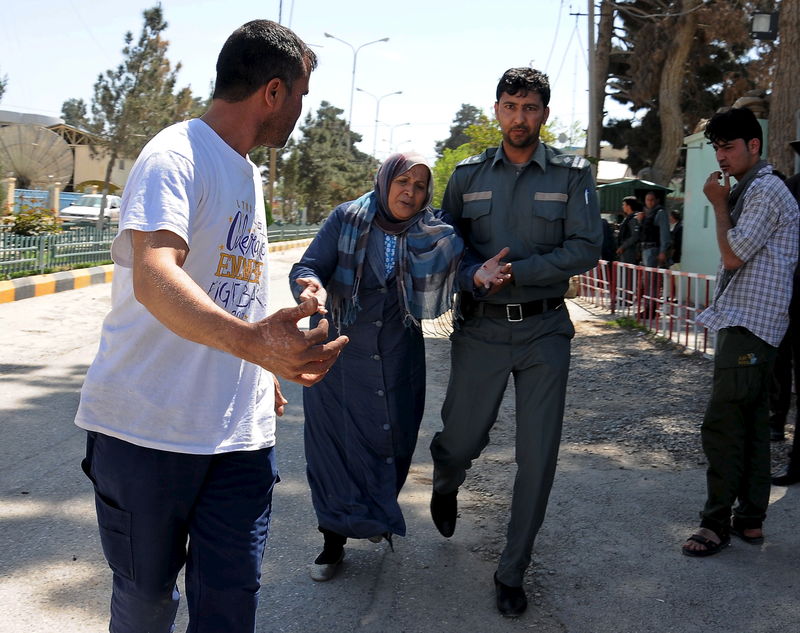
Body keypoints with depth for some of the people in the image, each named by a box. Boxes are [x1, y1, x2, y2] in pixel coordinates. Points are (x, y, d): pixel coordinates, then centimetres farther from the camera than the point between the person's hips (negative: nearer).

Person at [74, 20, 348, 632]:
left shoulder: (247, 171, 15)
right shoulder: (175, 157, -14)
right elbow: (154, 279, -31)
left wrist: (267, 369, 27)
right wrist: (253, 342, -47)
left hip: (240, 430, 7)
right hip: (148, 428, -6)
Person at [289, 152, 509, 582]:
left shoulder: (431, 234, -3)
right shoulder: (347, 219, -8)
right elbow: (306, 268, -12)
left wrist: (478, 276, -36)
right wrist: (312, 287, -35)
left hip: (397, 358, 2)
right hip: (339, 353, -2)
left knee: (393, 438, 10)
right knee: (333, 439, 2)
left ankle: (377, 511, 40)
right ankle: (334, 538, 18)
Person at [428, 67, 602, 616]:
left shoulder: (572, 175, 2)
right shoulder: (469, 175, 7)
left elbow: (586, 248, -7)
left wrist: (516, 272, -15)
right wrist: (470, 271, -10)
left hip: (544, 329, 0)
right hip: (480, 328, 1)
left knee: (538, 458, 1)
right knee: (460, 442, 6)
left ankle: (512, 573, 18)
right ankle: (446, 488, 45)